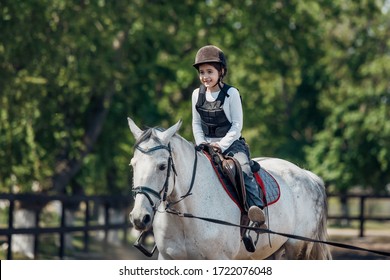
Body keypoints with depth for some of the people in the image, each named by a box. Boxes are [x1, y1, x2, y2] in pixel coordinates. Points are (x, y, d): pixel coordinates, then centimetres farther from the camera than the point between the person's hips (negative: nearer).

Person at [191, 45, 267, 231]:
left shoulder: (231, 93, -6)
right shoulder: (197, 94, 7)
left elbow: (237, 125, -8)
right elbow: (196, 123, 13)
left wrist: (221, 145, -17)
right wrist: (201, 144, -5)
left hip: (231, 143, -5)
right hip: (206, 145, 5)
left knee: (243, 169, -30)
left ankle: (256, 209, -40)